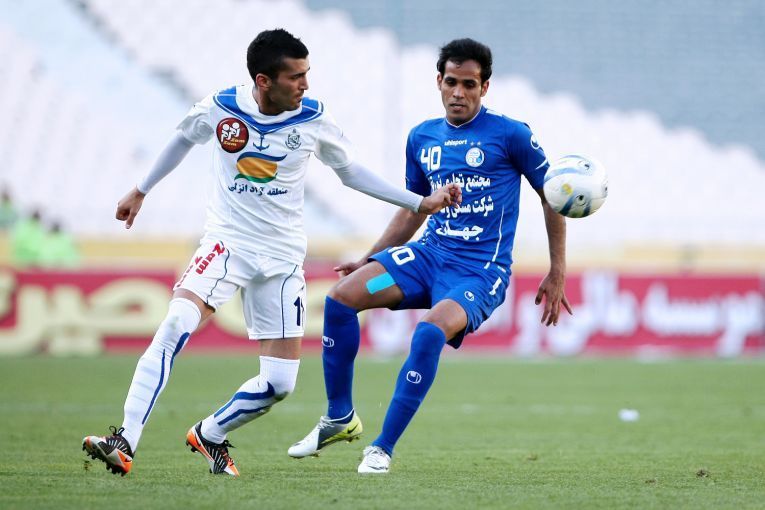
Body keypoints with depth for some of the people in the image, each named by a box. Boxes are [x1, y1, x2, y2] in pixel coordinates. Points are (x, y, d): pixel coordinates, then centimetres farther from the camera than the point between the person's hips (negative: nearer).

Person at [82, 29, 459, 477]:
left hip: (282, 257, 2)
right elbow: (184, 140, 14)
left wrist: (421, 203, 5)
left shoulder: (314, 119, -7)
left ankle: (210, 436, 23)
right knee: (176, 325, -28)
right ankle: (125, 443, -29)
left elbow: (351, 171, 9)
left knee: (281, 382, -2)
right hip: (227, 241, -2)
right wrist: (141, 191, 24)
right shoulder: (220, 108, -9)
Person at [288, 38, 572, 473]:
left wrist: (557, 274, 1)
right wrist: (368, 260, 16)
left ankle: (384, 448, -21)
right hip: (429, 254, 6)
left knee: (432, 331, -33)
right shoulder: (423, 138, 10)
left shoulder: (510, 135, -5)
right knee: (341, 297, -14)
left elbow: (551, 194, 3)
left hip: (481, 270, -6)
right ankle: (340, 418, 1)